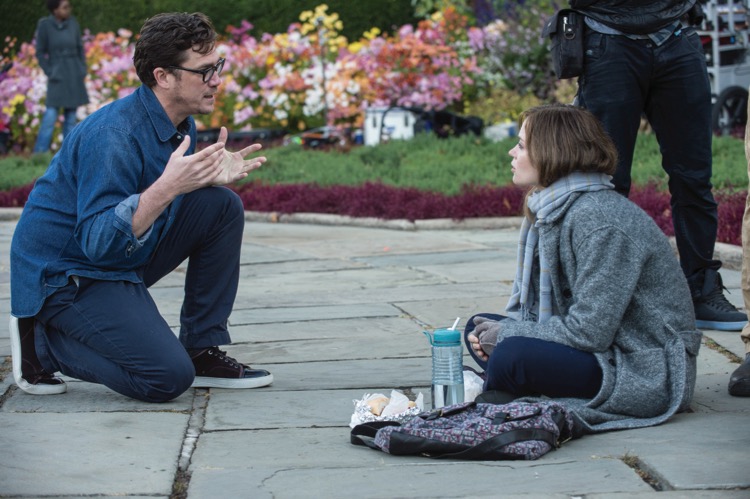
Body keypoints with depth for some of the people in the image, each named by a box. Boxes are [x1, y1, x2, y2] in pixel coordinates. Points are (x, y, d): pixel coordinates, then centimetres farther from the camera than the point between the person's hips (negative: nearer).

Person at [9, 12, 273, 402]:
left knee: (224, 206, -1)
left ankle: (202, 352, 5)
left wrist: (212, 177, -5)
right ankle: (42, 341, 0)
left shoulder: (180, 123, 2)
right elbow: (99, 243, -31)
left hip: (123, 258, 9)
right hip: (62, 273, -9)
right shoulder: (114, 135, -27)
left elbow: (159, 204, 14)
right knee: (168, 377, -20)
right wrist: (168, 187, -39)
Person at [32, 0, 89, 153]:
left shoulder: (72, 22, 1)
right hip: (57, 77, -4)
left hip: (74, 76, 4)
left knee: (71, 117, 5)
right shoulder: (44, 24, -10)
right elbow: (40, 52, -4)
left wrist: (83, 71, 1)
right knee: (50, 116, -12)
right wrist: (50, 74, -10)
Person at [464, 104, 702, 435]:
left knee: (513, 356, -30)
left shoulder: (599, 219, -21)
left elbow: (590, 331, -24)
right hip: (599, 349, 11)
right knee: (478, 328, 8)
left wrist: (509, 333, -14)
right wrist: (501, 331, -6)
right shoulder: (551, 209, 9)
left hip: (647, 369, -10)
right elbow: (542, 304, 14)